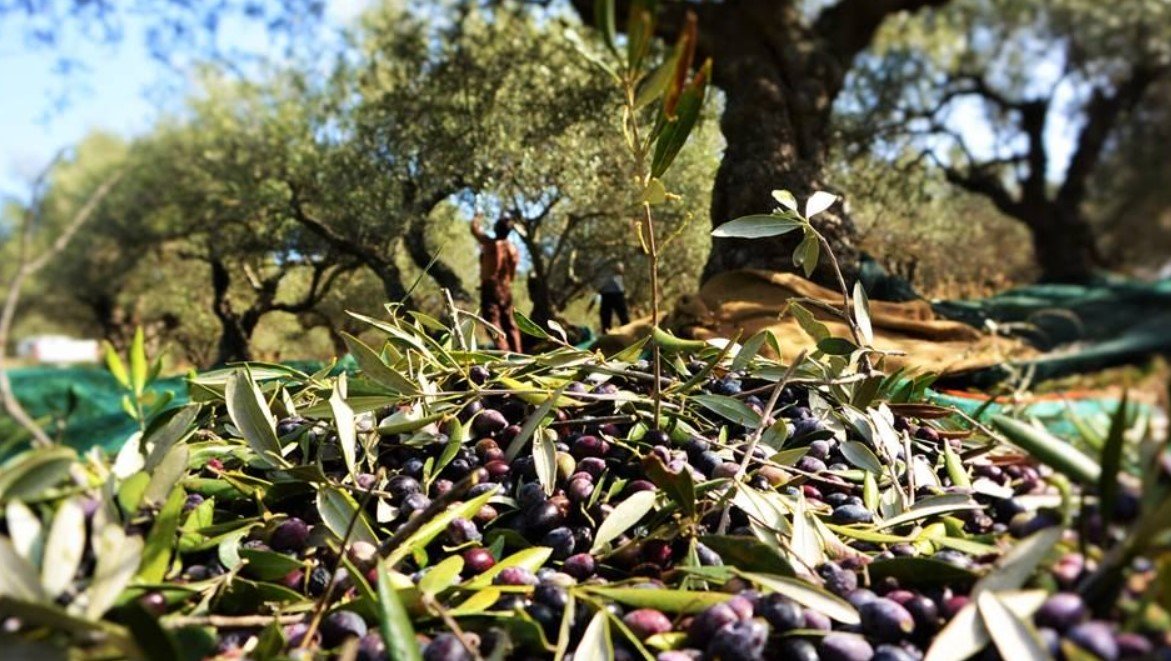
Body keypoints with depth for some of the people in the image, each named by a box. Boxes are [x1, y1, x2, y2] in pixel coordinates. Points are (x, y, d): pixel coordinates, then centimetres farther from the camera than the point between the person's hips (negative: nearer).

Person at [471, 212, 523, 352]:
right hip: (506, 288, 6)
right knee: (509, 324, 14)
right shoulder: (512, 248, 2)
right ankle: (517, 355, 15)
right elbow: (513, 273, 7)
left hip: (490, 287, -5)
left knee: (493, 323, -7)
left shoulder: (490, 243, -10)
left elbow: (475, 229, 7)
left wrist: (477, 219, 28)